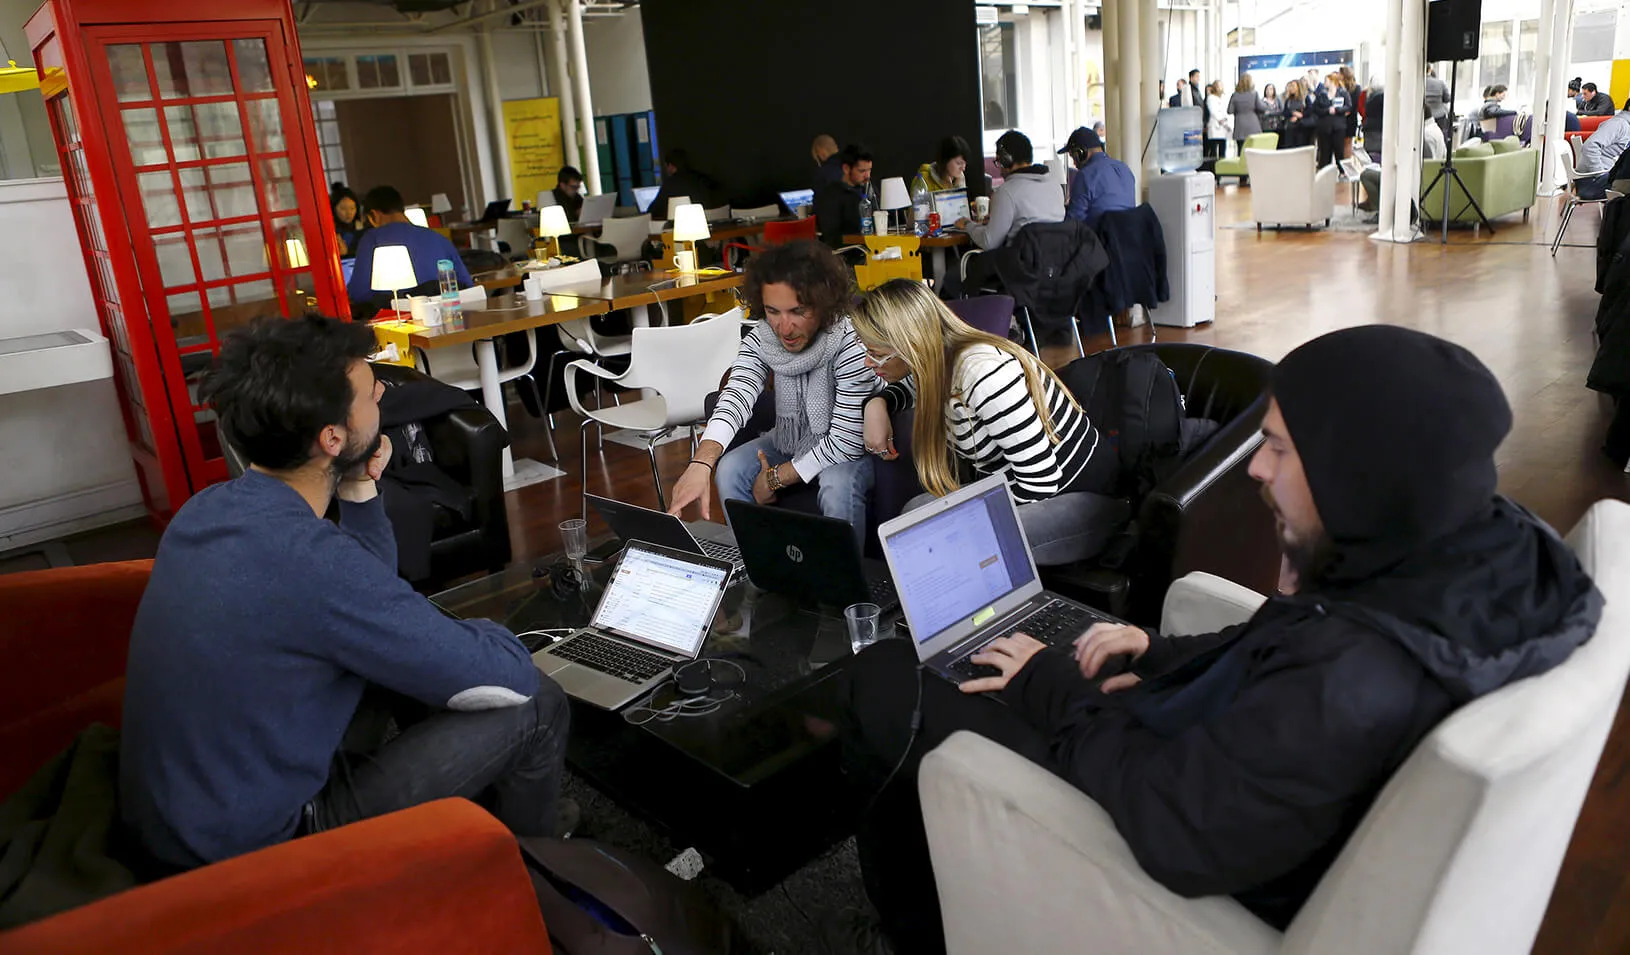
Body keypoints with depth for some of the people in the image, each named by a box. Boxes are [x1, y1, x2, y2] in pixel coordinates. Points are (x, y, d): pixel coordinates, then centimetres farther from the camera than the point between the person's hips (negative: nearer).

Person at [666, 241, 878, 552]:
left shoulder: (851, 344, -30)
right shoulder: (760, 340, -13)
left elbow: (846, 440, -28)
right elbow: (736, 397, -28)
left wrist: (776, 478, -22)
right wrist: (701, 463, -47)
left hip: (849, 450, -5)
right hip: (788, 442, 5)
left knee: (838, 485, -35)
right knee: (729, 469, -15)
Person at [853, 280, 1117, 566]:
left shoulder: (983, 373, -29)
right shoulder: (938, 366, -2)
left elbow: (1039, 481, -27)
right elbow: (906, 386, 26)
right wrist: (877, 404, 4)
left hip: (1081, 498, -9)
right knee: (915, 512, -5)